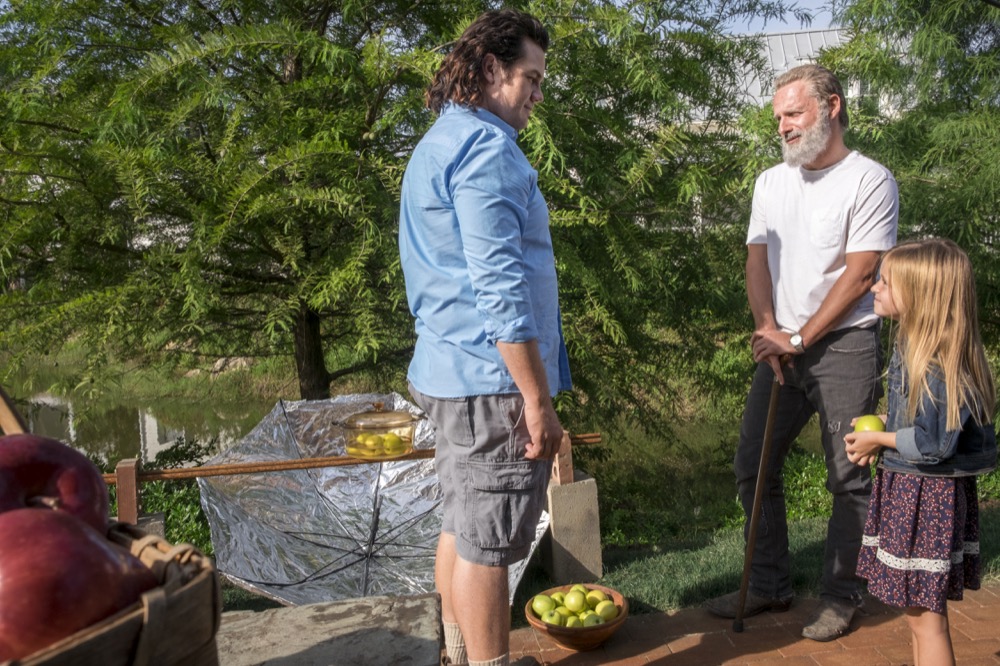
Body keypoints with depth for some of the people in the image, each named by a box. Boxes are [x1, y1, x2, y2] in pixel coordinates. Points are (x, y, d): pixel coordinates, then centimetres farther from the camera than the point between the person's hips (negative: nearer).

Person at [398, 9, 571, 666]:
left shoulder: (438, 144, 19)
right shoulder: (485, 149, -15)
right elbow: (499, 288, -22)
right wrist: (538, 398, -18)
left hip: (449, 370, 11)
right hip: (493, 377, -10)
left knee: (463, 526, 19)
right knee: (489, 543, 0)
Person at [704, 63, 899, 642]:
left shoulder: (870, 180, -6)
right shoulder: (772, 182, 12)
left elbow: (860, 274, -12)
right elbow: (758, 261, 7)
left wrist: (800, 340, -12)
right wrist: (768, 331, -8)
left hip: (845, 343, -6)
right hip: (780, 347, 6)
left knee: (849, 476, 1)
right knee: (754, 464, 7)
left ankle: (841, 596, 17)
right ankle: (770, 586, 21)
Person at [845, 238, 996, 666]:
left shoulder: (936, 361, -23)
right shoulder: (911, 343, 5)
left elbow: (935, 443, -24)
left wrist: (878, 440, -11)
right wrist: (885, 426, 4)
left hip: (926, 496, -9)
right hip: (907, 487, 9)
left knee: (925, 613, 3)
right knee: (919, 606, 19)